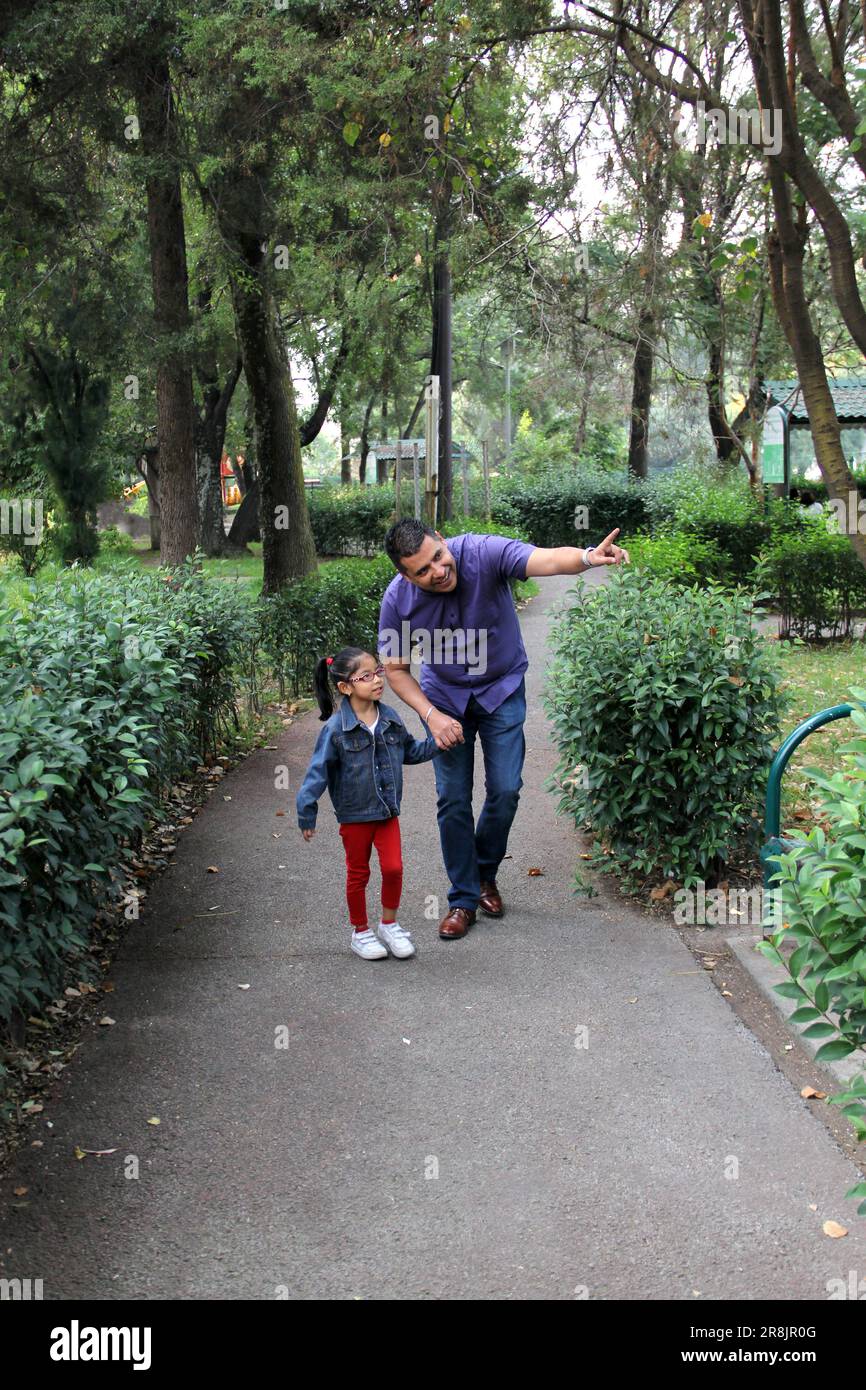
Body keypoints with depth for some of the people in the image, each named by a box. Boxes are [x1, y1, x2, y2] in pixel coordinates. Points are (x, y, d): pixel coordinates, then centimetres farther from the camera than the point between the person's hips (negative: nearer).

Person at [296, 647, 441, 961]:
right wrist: (307, 813, -15)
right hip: (354, 815, -4)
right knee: (358, 874, 10)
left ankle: (389, 924, 23)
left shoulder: (390, 719, -2)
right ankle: (361, 931, 28)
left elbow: (410, 751, 15)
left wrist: (436, 743, 1)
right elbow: (318, 770, -15)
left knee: (393, 867, 1)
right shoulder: (336, 729, -17)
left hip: (387, 811, 4)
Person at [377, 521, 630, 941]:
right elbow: (395, 669, -8)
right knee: (453, 797, -2)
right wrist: (432, 715, -21)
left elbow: (547, 559, -47)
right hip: (445, 697, 1)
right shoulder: (397, 600, -21)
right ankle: (463, 898, 14)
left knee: (505, 790, -3)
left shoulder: (483, 553, -29)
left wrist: (588, 557, -68)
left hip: (501, 689, -1)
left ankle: (485, 874, 25)